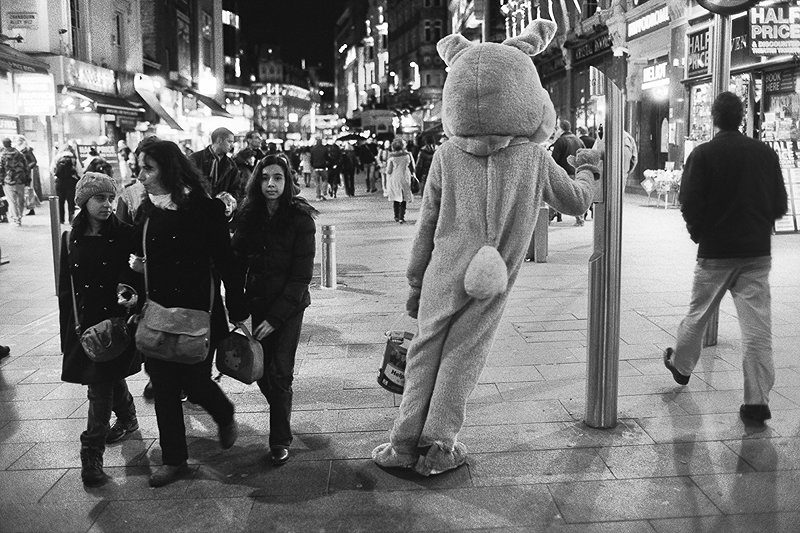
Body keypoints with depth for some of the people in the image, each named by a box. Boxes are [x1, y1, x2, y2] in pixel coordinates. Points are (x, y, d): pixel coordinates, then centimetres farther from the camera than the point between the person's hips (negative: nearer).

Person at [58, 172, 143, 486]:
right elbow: (65, 287, 9)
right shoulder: (71, 239, 4)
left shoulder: (124, 235, -5)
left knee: (100, 386, -8)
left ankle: (92, 454, -3)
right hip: (85, 321, 4)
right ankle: (128, 419, 43)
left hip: (116, 318, -4)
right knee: (110, 377, 18)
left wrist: (137, 295, -19)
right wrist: (67, 329, 8)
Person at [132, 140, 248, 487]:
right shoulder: (146, 211, 4)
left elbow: (225, 260, -11)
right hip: (158, 312, 5)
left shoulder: (202, 207, -12)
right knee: (163, 384, 7)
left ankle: (225, 417, 35)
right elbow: (141, 259, 15)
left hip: (199, 310, -5)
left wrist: (238, 311, -10)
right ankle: (174, 460, 23)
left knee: (194, 381, 1)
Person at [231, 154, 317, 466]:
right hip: (258, 300, 4)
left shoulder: (300, 219, -10)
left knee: (279, 373, -4)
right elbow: (238, 262, 3)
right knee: (261, 369, 6)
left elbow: (302, 274, -12)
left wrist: (276, 316, -15)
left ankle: (280, 440, 10)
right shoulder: (248, 217, 1)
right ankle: (281, 413, 34)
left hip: (289, 303, -4)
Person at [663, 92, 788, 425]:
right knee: (757, 327, 2)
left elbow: (689, 204, -13)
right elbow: (780, 206, 4)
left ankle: (681, 365, 38)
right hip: (757, 251, 2)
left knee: (698, 314, 17)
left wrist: (697, 232, 5)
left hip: (715, 251, -2)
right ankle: (757, 400, 2)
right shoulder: (766, 154, 2)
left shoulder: (702, 155, -8)